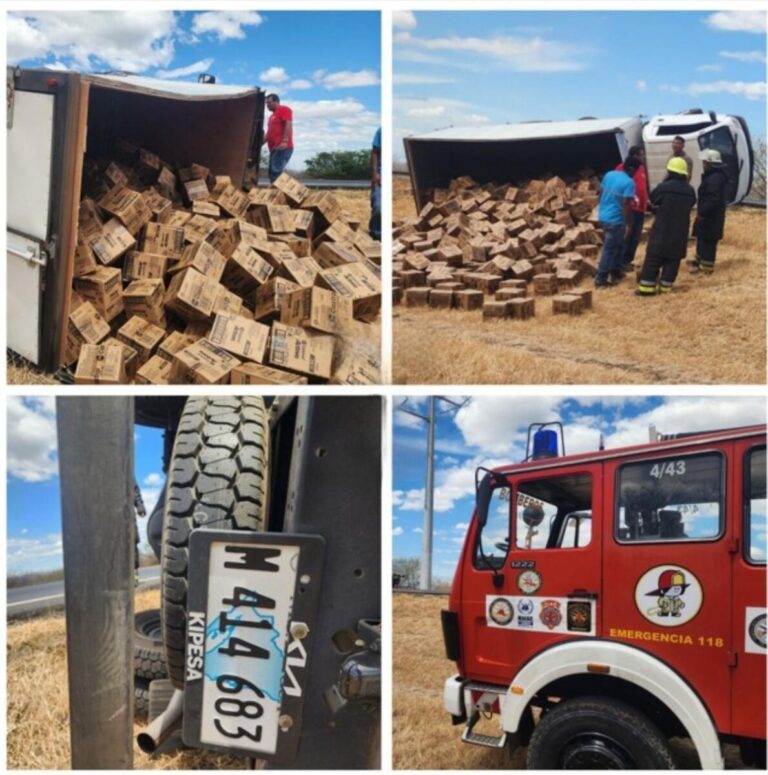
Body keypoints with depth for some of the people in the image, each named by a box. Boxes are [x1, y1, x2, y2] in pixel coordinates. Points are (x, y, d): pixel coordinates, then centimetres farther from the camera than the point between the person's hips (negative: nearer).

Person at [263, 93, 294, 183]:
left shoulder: (284, 109, -1)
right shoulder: (272, 116, 27)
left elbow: (288, 125, -15)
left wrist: (284, 141, -26)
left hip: (283, 148, -10)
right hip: (274, 148, 10)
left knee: (276, 171, -21)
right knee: (272, 173, 6)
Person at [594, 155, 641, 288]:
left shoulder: (609, 174, 5)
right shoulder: (629, 182, -17)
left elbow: (601, 193, 13)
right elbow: (626, 205, -21)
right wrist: (626, 224, -14)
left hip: (603, 216, 8)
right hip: (615, 220, -8)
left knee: (618, 246, 23)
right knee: (609, 250, 0)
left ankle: (616, 272, 31)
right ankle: (601, 280, 4)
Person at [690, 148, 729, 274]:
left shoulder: (714, 178, -23)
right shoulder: (715, 176, 13)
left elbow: (713, 199, -29)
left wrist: (702, 212, -26)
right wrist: (702, 211, 19)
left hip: (710, 216, -11)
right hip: (711, 215, 11)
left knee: (707, 240, -5)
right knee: (703, 238, 22)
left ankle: (706, 266, 1)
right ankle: (700, 261, 35)